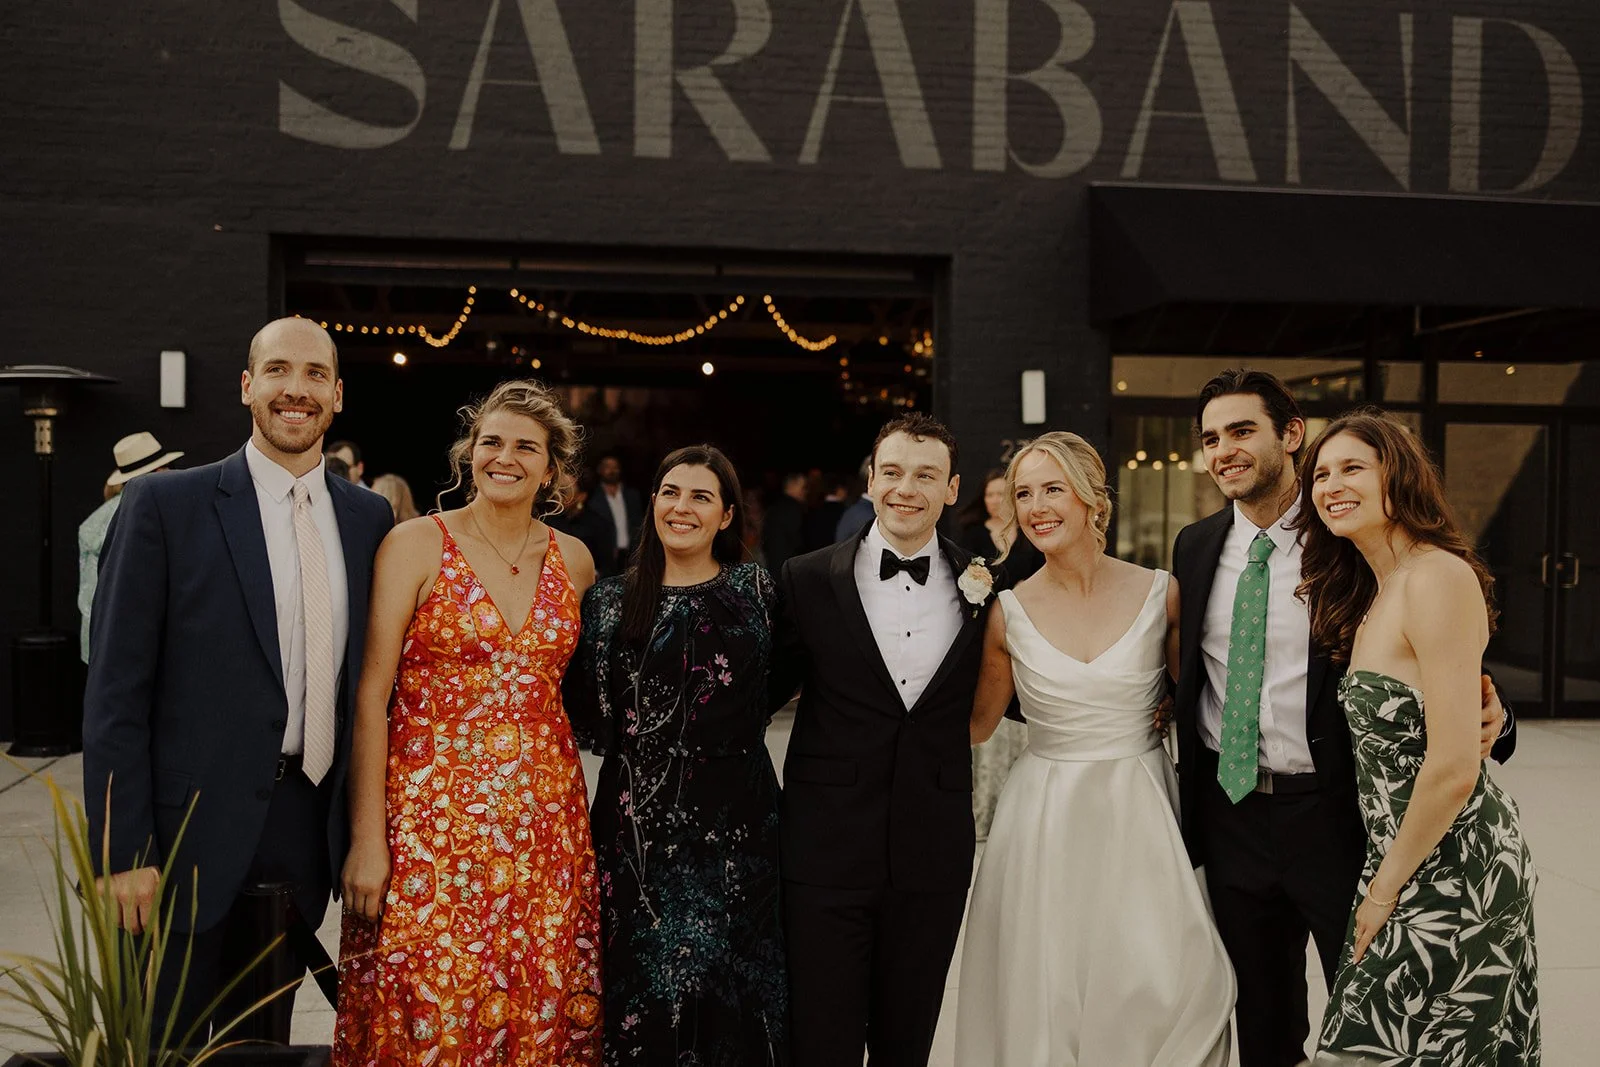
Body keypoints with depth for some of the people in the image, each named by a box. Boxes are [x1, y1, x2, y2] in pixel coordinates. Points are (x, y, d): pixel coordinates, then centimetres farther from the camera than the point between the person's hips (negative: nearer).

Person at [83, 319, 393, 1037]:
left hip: (306, 840, 4)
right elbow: (116, 693, -7)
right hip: (188, 840, -4)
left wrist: (365, 835, 10)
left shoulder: (369, 519, 7)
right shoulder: (164, 505, -6)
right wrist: (123, 852, -12)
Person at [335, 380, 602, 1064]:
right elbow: (370, 696, -7)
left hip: (544, 820, 4)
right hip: (433, 815, -3)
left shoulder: (573, 559, 8)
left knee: (541, 1007, 8)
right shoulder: (416, 544, -3)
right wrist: (367, 838, -11)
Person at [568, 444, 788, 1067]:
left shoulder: (756, 590, 3)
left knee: (724, 982, 5)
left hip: (734, 824, 0)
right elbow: (587, 709, 6)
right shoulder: (612, 601, 5)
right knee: (642, 984, 6)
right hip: (639, 822, 1)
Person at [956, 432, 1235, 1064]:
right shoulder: (1009, 613, -2)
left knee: (1165, 988, -6)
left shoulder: (1160, 593, -2)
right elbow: (976, 725, 9)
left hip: (1141, 818, 0)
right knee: (1045, 994, 3)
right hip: (1045, 823, 0)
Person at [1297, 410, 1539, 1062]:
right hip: (1401, 857, 9)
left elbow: (1453, 768, -22)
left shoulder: (1438, 576, -18)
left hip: (1452, 868, -9)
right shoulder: (1368, 594, 11)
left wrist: (1385, 891, -13)